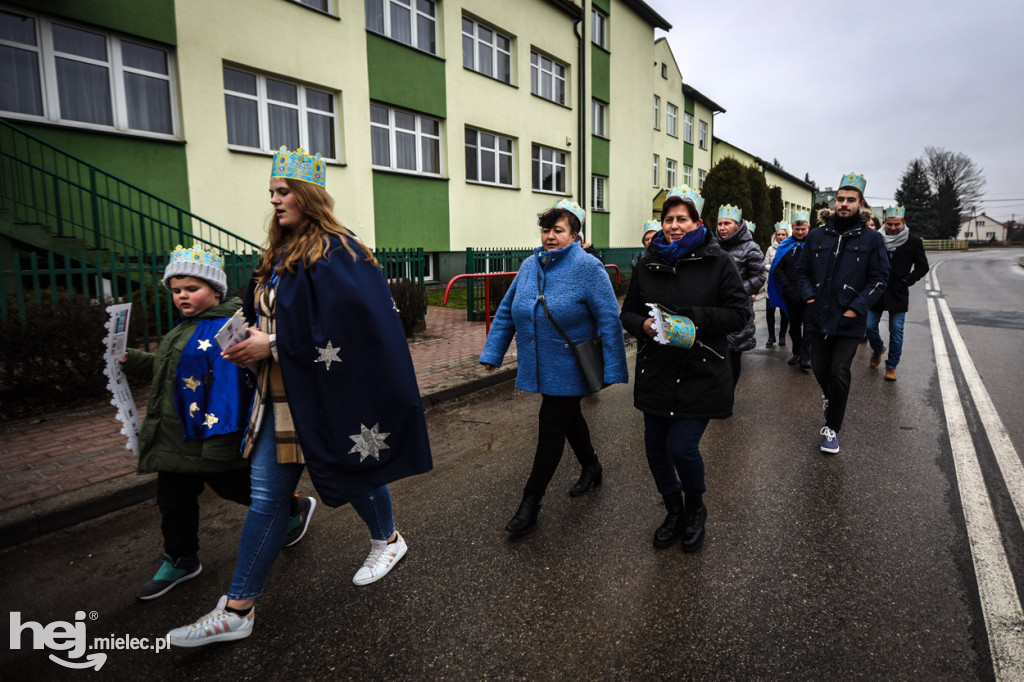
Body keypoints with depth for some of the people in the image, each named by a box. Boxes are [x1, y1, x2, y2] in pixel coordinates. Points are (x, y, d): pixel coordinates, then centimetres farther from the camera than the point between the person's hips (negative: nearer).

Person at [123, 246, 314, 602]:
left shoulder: (224, 330, -20)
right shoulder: (184, 330, 13)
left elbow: (228, 383, -26)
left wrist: (218, 433, -28)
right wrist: (134, 361, 14)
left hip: (212, 435, -9)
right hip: (175, 437, 9)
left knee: (235, 486, 7)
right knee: (174, 500, 17)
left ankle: (295, 508, 32)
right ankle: (180, 560, 36)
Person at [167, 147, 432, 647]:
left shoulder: (335, 253, -14)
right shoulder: (279, 255, 12)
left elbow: (346, 324, -23)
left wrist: (273, 344, -19)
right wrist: (248, 343, 2)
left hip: (325, 394, -7)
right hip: (279, 394, 8)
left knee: (354, 473, 14)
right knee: (265, 498, 9)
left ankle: (387, 539, 43)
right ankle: (237, 609, 19)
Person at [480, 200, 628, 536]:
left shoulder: (587, 268, -13)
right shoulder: (529, 266, 5)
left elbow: (609, 320, -15)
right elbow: (506, 311, 11)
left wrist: (613, 370, -18)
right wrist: (492, 352, 6)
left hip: (568, 368, -6)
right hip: (540, 368, 6)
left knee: (551, 430, -2)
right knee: (569, 418, 22)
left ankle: (530, 503, 9)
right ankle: (591, 468, 46)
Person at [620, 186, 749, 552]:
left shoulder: (717, 262, -4)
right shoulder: (648, 263, 7)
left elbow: (740, 313, -8)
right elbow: (628, 312, 12)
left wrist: (691, 317, -20)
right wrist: (643, 324, -12)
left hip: (700, 374, -4)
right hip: (655, 372, 5)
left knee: (682, 447, -9)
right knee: (655, 446, 11)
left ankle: (696, 508, 25)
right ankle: (674, 511, 37)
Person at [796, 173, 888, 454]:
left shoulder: (872, 239, -2)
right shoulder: (817, 236, 6)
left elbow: (879, 278, -2)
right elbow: (802, 270, 13)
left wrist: (856, 308, -12)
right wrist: (809, 296, -3)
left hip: (849, 321, -3)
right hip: (818, 316, 3)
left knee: (839, 373, -3)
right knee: (819, 367, 14)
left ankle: (832, 428, 12)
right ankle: (831, 397, 47)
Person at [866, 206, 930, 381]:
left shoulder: (913, 242, -1)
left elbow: (922, 267, 5)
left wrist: (907, 281, -6)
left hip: (898, 294, -1)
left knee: (896, 332, 2)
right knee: (870, 326, 3)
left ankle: (891, 366, 14)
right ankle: (878, 349, 35)